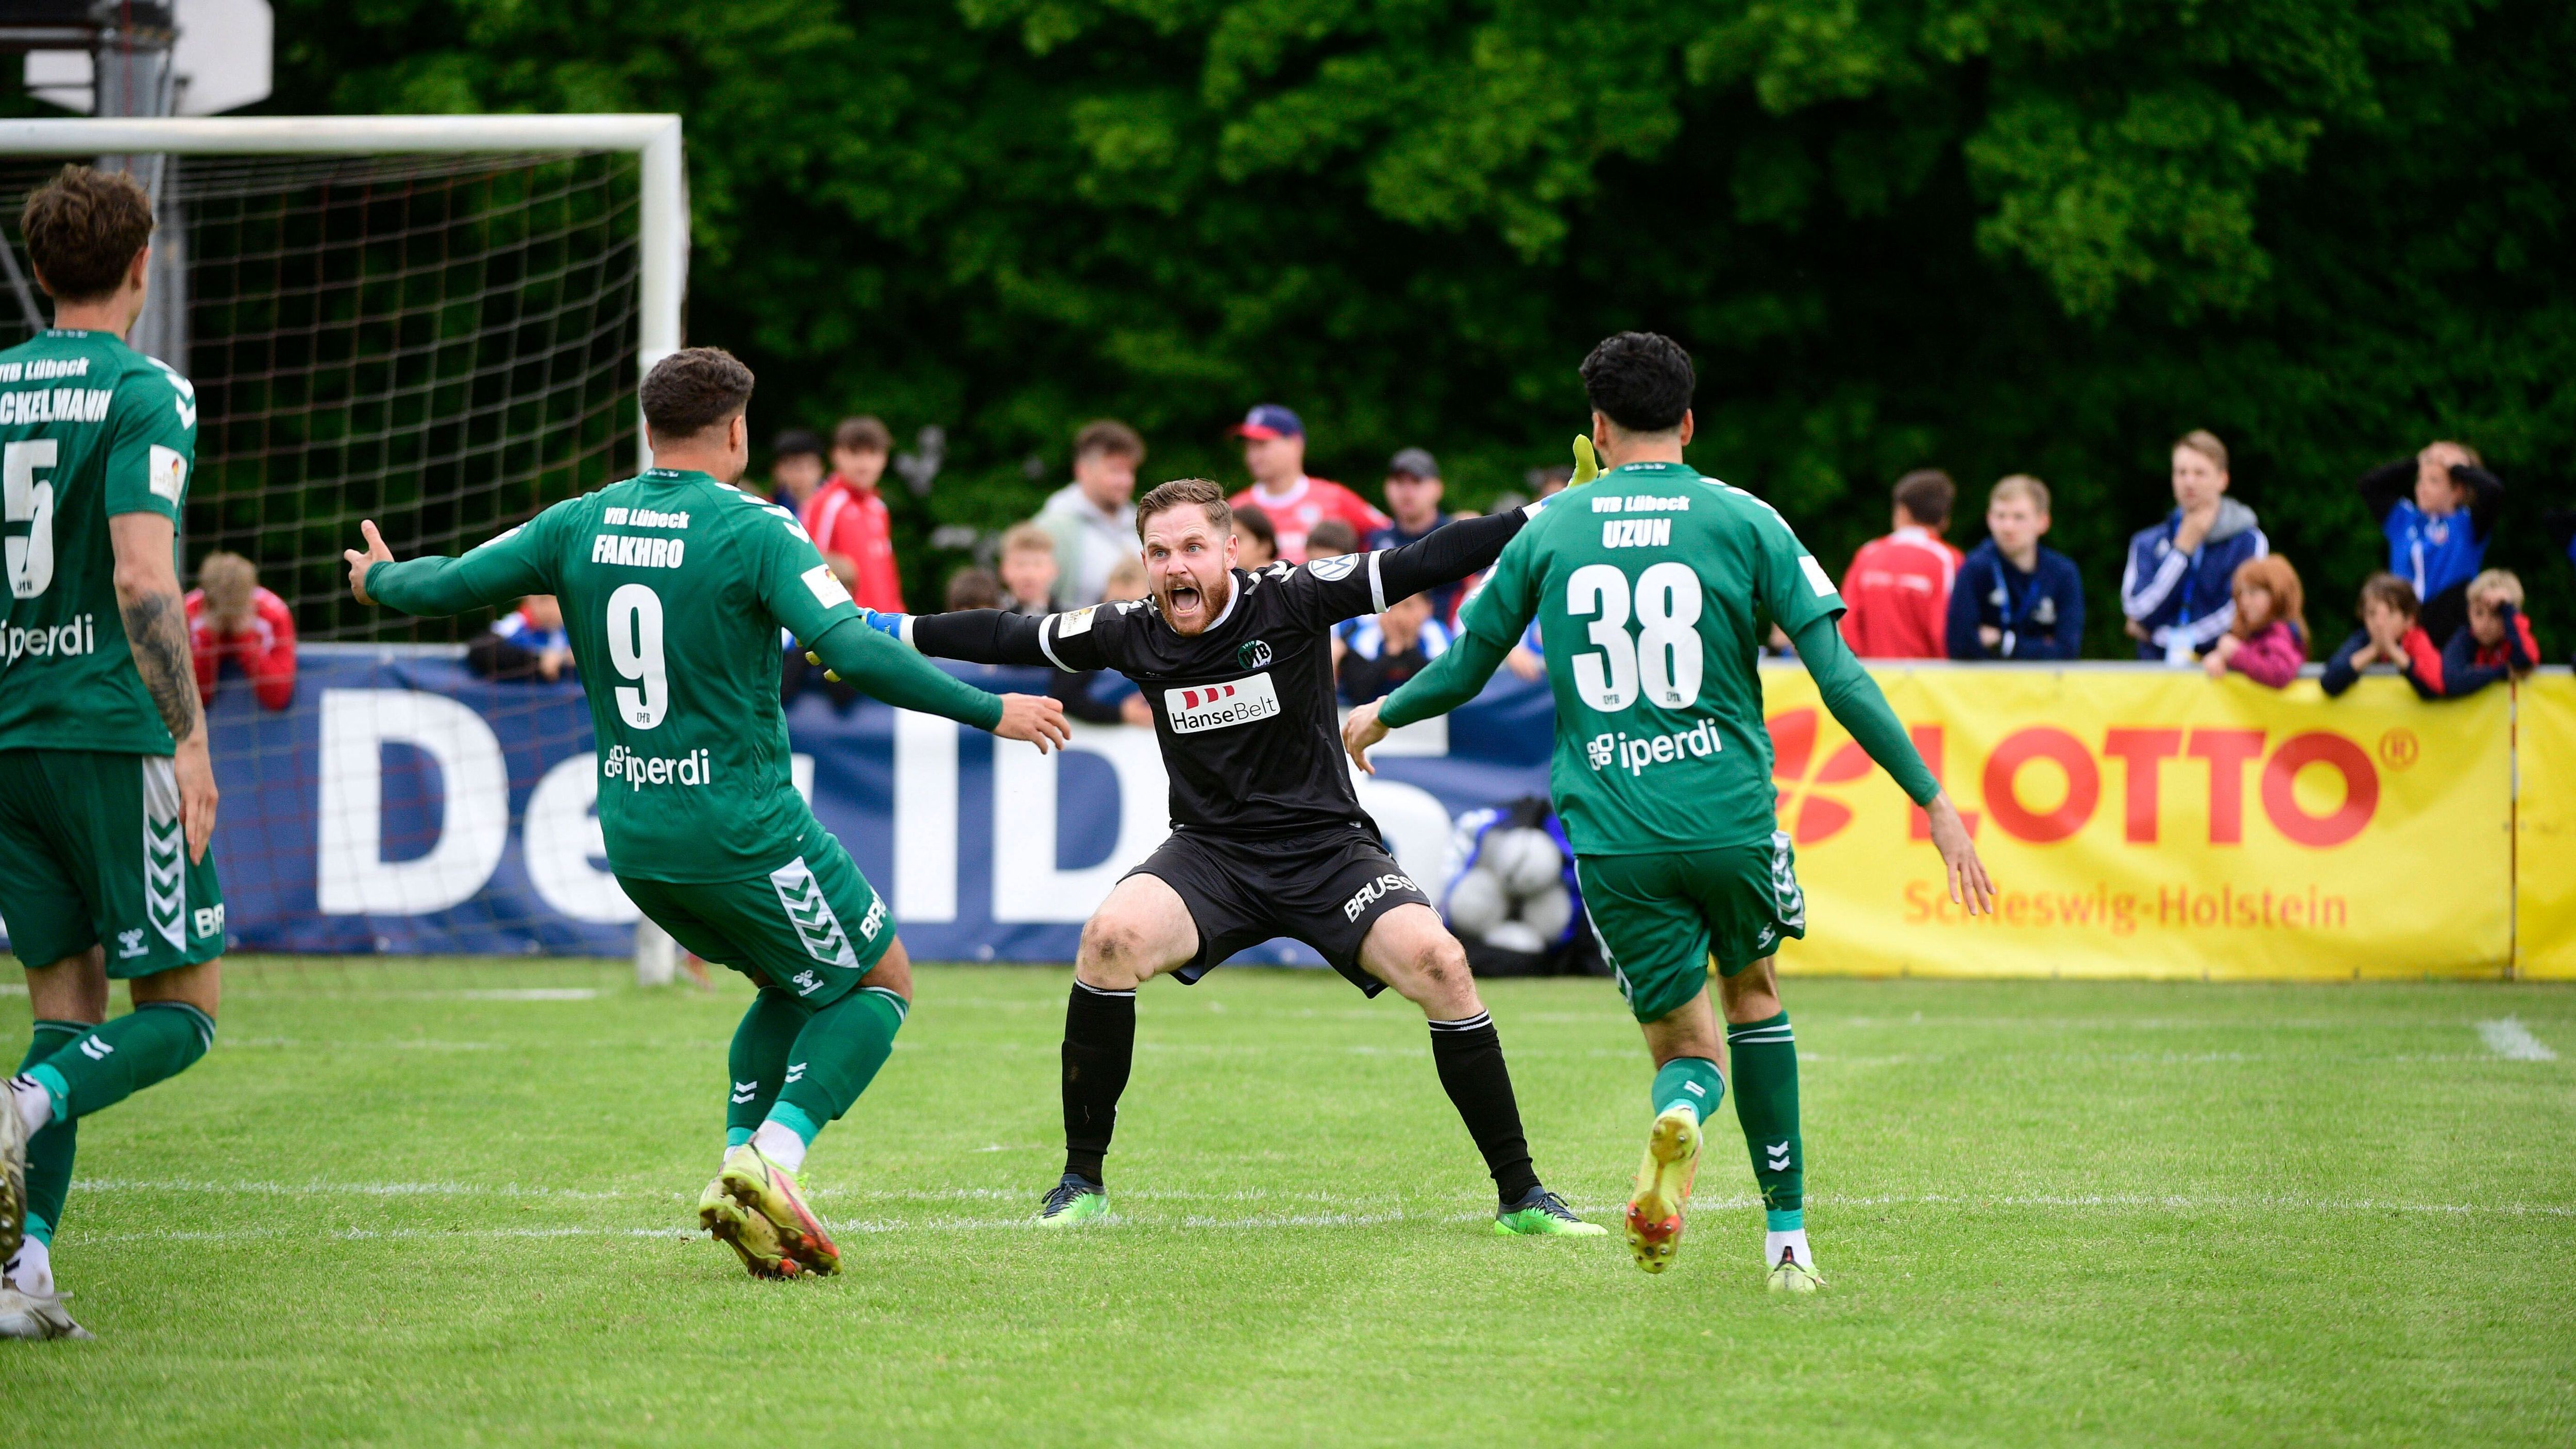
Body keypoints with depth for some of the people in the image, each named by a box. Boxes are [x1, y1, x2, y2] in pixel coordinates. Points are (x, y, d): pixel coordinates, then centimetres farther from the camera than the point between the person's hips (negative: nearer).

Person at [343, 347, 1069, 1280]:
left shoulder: (579, 526, 3)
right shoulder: (753, 531, -13)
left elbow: (448, 586, 10)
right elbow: (854, 653, -22)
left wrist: (379, 579, 33)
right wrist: (990, 712, -15)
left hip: (631, 838, 7)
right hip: (741, 830, -6)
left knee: (794, 985, 26)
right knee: (881, 980, 11)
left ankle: (741, 1172, 11)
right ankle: (772, 1161, -8)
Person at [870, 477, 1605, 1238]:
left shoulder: (1291, 599, -12)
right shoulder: (1130, 633, -3)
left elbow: (1424, 562, -16)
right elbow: (1009, 637, 12)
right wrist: (891, 629, 14)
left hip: (1327, 847, -2)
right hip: (1211, 854, 2)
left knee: (1438, 961, -23)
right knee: (1111, 937, -27)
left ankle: (1521, 1196, -10)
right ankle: (1082, 1183, -11)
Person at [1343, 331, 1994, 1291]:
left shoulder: (1549, 531, 6)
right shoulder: (1743, 522, 1)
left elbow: (1465, 669, 14)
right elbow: (1841, 677, -4)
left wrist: (1380, 716, 35)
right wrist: (1935, 801, 0)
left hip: (1611, 836, 0)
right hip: (1729, 816, 0)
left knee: (1687, 1047, 10)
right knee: (1754, 997, 25)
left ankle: (1679, 1116, -29)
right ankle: (1787, 1240, 22)